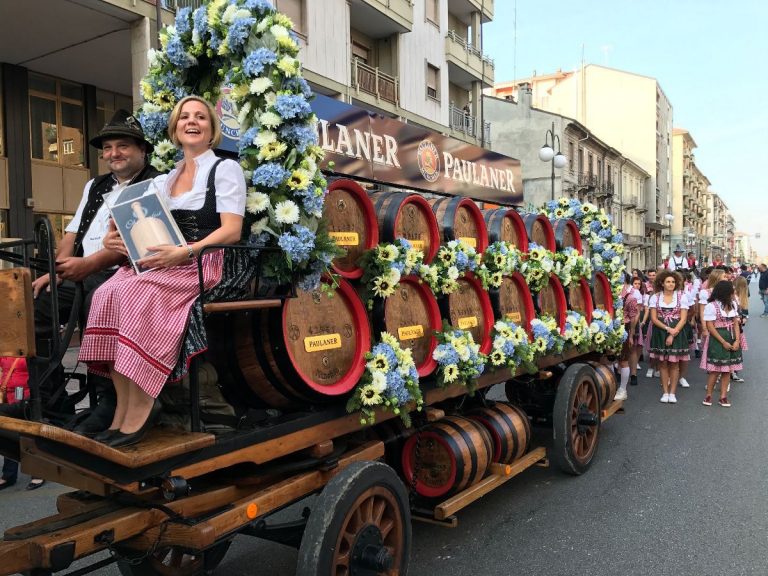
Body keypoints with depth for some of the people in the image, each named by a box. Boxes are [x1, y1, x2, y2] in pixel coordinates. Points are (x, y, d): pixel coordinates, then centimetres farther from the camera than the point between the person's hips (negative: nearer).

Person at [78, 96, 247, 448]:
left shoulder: (225, 169, 4)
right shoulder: (165, 179, 23)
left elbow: (232, 231, -8)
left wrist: (184, 252, -21)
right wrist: (119, 240, -4)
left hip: (206, 263, -6)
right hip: (166, 262, 6)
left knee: (136, 294, -31)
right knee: (107, 293, -22)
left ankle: (140, 408, -25)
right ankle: (125, 407, -21)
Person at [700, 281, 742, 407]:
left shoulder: (733, 304, 8)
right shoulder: (711, 306, -12)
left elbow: (735, 323, 7)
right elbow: (710, 327, -13)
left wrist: (737, 340, -5)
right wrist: (723, 342, -13)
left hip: (731, 339, 6)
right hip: (717, 340, -6)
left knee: (728, 368, 6)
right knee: (715, 369, -4)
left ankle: (723, 397, 11)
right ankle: (708, 395, 9)